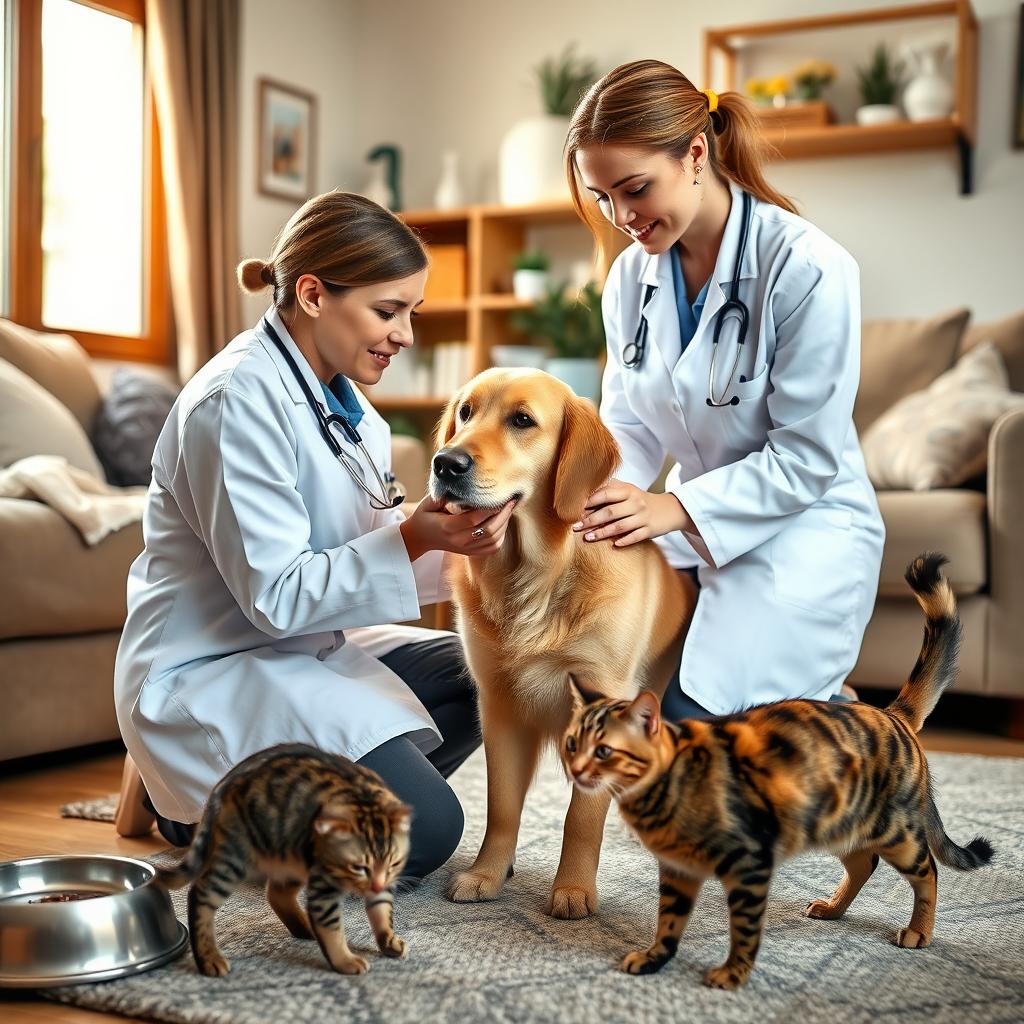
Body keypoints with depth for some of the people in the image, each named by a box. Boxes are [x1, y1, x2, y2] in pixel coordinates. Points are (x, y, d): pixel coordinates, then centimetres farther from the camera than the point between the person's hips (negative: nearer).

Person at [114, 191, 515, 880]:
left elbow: (370, 554, 4)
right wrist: (413, 539, -31)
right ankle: (202, 810, 2)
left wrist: (454, 539, -14)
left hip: (307, 647, 9)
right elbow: (275, 595, -24)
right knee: (424, 830, -18)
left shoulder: (341, 397, 6)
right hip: (207, 673, -9)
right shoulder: (239, 399, -22)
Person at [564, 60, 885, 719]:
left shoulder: (808, 267, -18)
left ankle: (826, 707, 10)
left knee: (693, 719, -21)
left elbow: (807, 459, -18)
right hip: (695, 525, 6)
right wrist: (587, 493, -17)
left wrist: (676, 508, -26)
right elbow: (630, 426, 4)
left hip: (800, 530, -6)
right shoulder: (631, 277, 2)